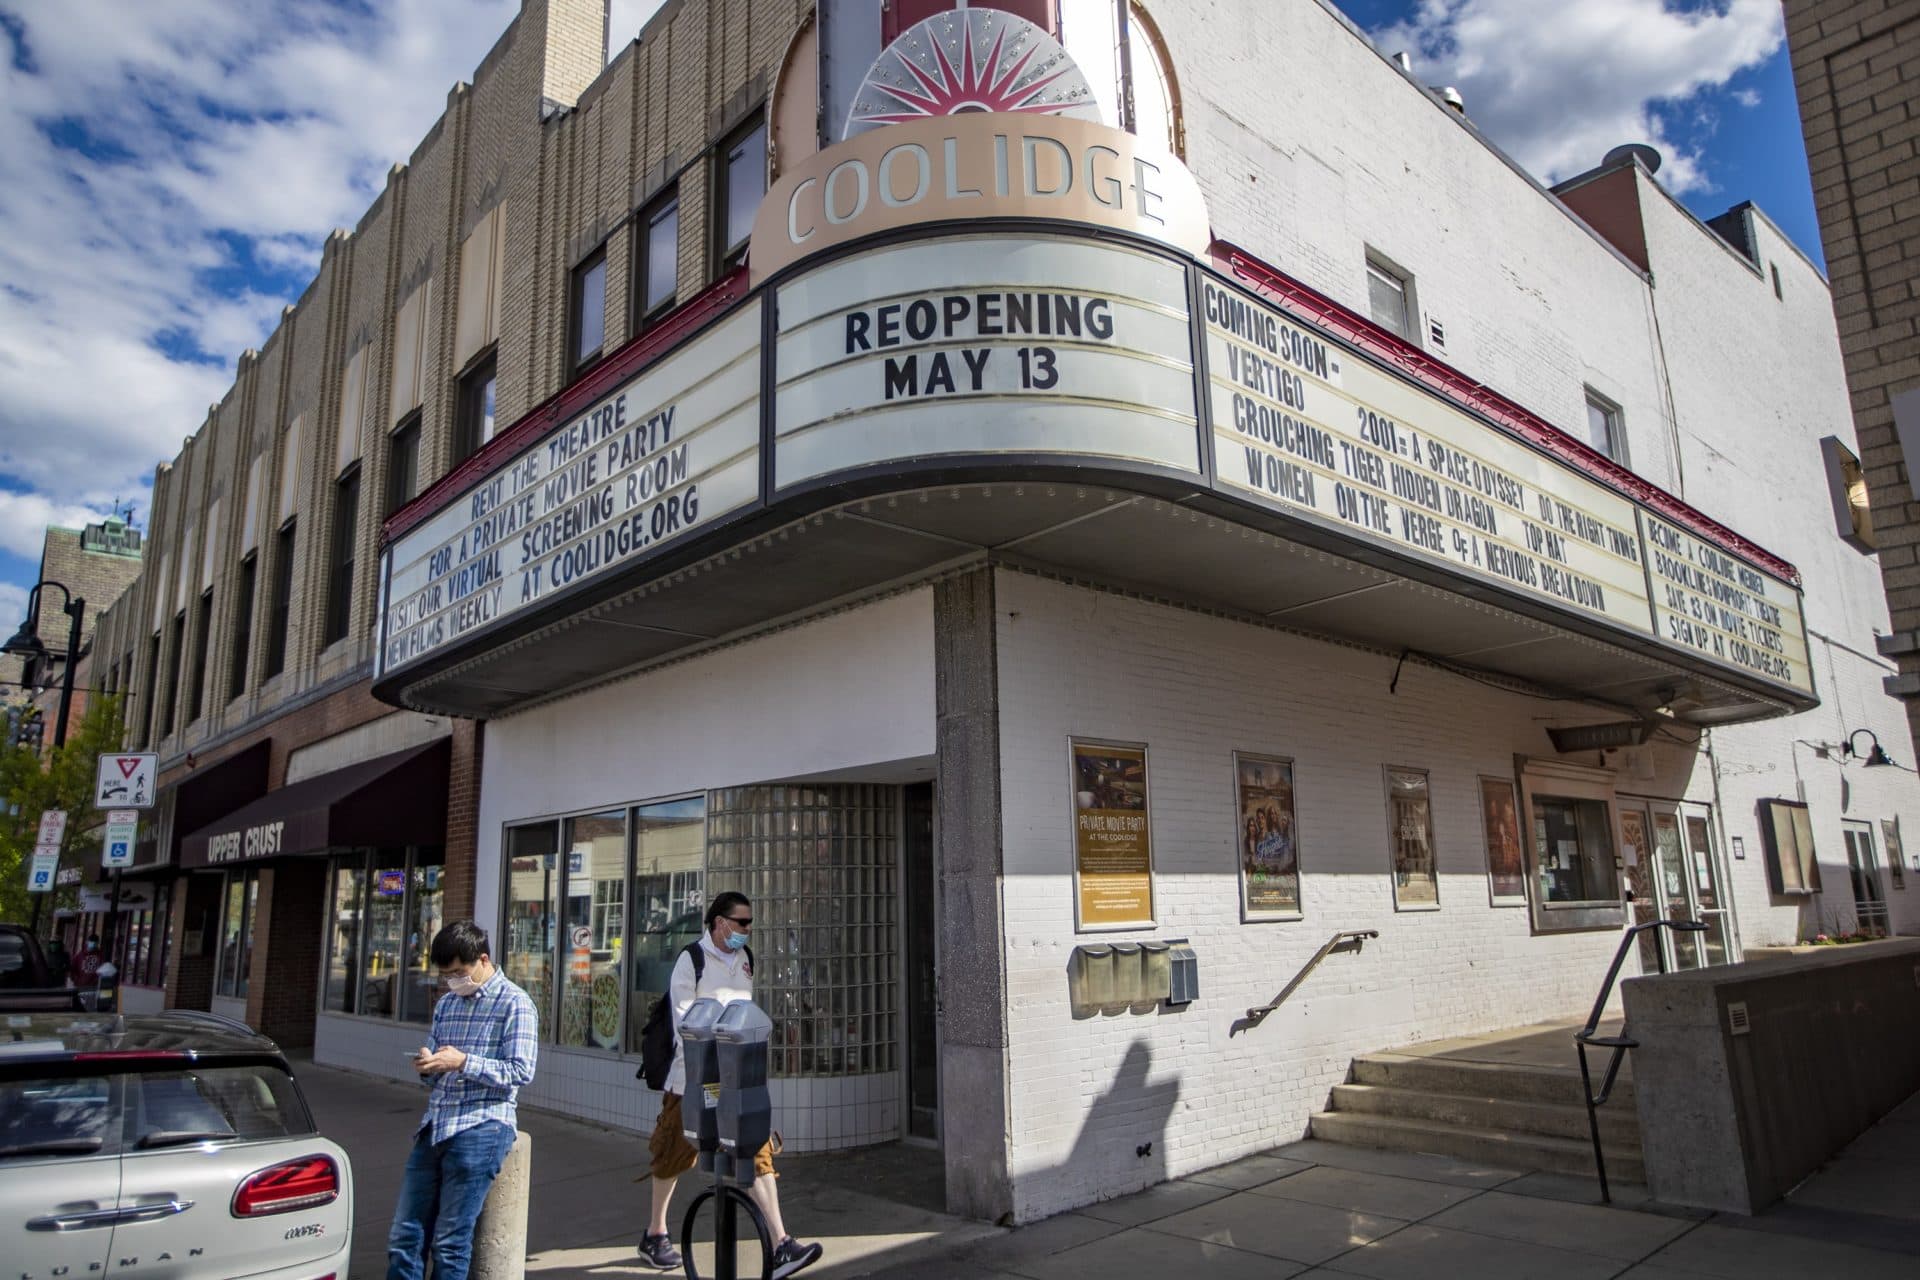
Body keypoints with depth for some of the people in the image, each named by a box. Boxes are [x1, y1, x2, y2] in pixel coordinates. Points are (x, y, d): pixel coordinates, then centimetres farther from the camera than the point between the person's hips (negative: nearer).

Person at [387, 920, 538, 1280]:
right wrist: (426, 1065, -1)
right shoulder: (446, 1003, 17)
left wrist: (464, 1062, -19)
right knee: (404, 1237, 7)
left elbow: (521, 1071, -12)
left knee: (450, 1243, -2)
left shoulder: (514, 1004, -5)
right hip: (435, 1125, 7)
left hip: (480, 1128, -7)